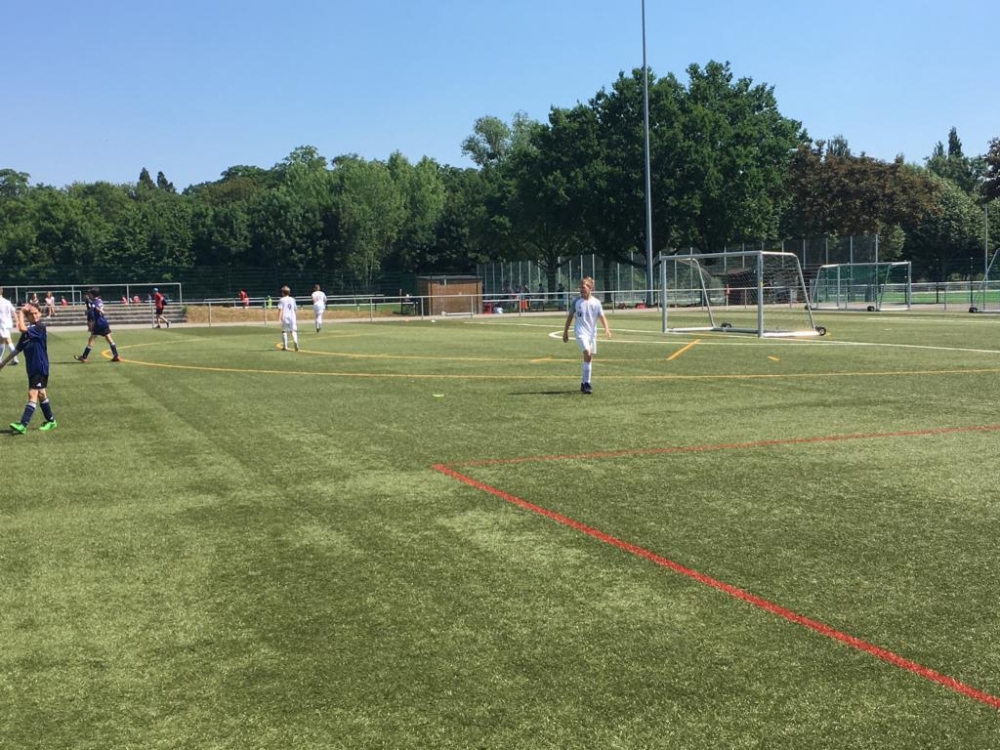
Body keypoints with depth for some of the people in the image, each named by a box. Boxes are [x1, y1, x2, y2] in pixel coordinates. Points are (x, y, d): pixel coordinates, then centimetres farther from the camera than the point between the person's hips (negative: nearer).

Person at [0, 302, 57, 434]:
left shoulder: (40, 327, -14)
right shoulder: (28, 331, 9)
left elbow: (21, 328, -29)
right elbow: (17, 349, 15)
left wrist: (20, 312, -16)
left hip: (40, 368, -9)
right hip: (32, 368, 9)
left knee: (32, 394, -13)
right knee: (41, 394, 16)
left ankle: (23, 425, -18)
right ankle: (51, 421, 29)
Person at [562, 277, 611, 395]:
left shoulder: (596, 302, 1)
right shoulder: (577, 301, 0)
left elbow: (602, 317, -2)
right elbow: (570, 316, 8)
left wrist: (606, 328, -20)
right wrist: (565, 332, 10)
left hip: (592, 332, 3)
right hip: (581, 331, -3)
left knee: (590, 358, 8)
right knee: (587, 353, -21)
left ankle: (584, 383, 23)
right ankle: (586, 383, -17)